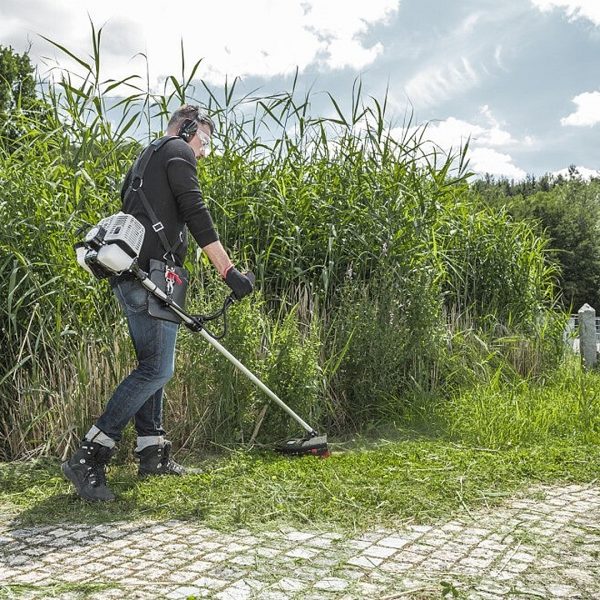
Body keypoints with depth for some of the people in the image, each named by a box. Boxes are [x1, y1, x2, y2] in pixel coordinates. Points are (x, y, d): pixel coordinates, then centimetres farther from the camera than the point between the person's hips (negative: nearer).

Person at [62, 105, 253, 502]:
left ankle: (153, 452, 20)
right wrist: (229, 271, -15)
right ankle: (88, 458, -12)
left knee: (152, 364, 15)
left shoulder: (146, 160, 29)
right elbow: (196, 215, -13)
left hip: (131, 275, 11)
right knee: (157, 369, -11)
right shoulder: (177, 151, 0)